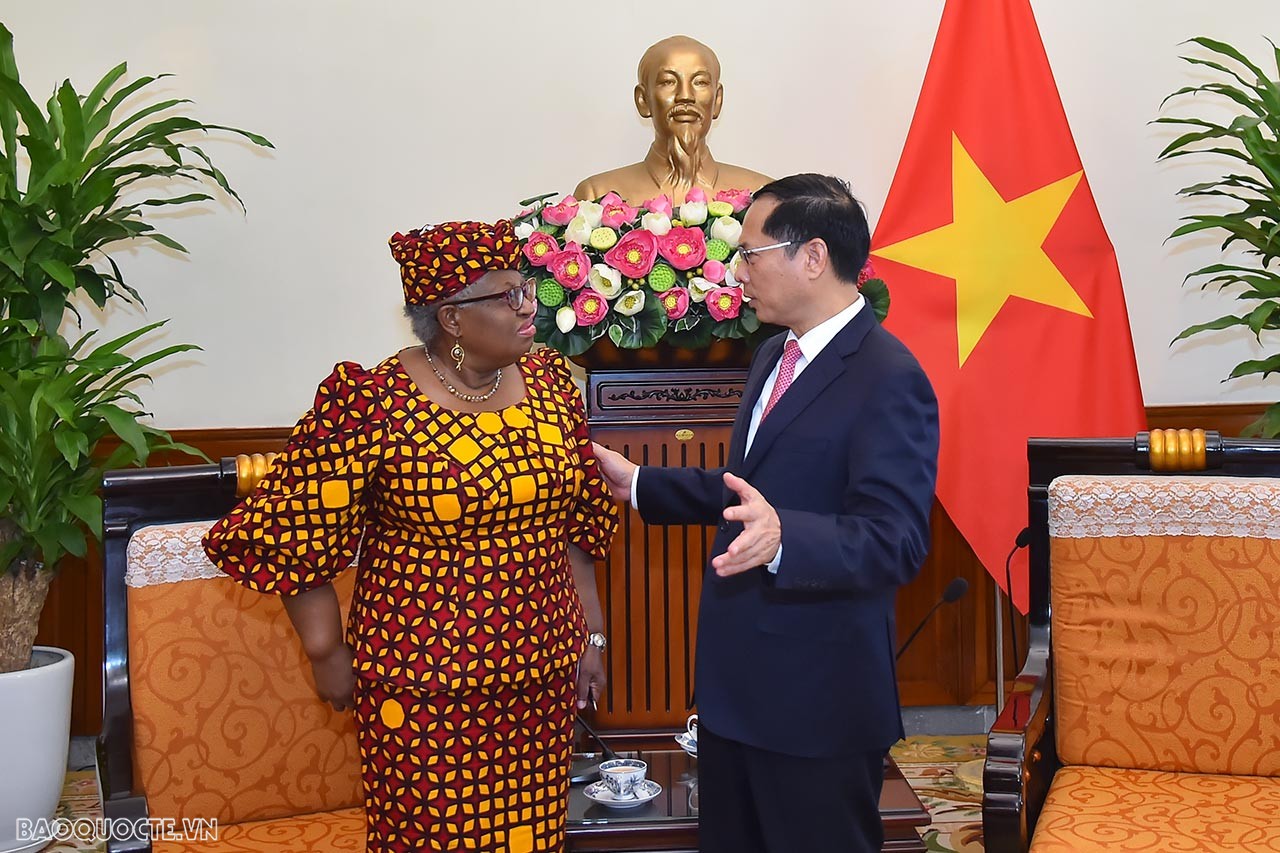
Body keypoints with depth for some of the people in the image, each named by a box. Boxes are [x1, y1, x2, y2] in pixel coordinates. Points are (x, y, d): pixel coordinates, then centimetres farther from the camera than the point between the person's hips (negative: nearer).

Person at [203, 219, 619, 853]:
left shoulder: (548, 381, 3)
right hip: (422, 684, -4)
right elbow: (297, 537, -7)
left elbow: (575, 522, 10)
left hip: (543, 675, 5)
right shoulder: (372, 403, -14)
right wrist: (326, 655, -4)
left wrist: (592, 636, 10)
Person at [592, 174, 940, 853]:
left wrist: (783, 536, -42)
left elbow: (896, 542, -26)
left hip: (816, 699, -9)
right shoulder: (774, 357, 11)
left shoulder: (889, 380, -20)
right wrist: (638, 484, 18)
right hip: (735, 682, 9)